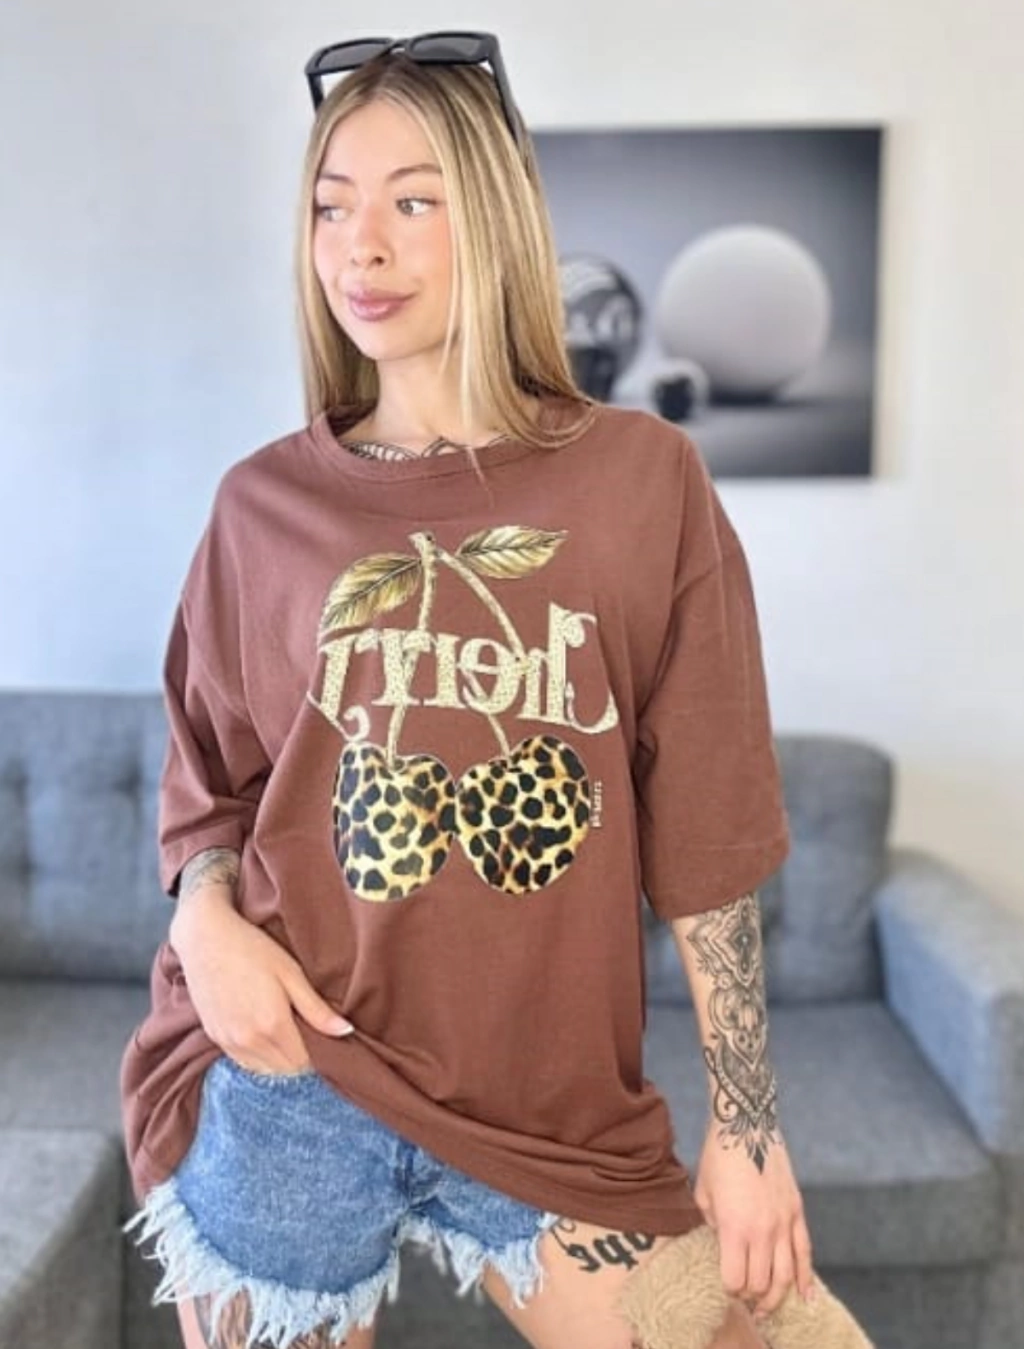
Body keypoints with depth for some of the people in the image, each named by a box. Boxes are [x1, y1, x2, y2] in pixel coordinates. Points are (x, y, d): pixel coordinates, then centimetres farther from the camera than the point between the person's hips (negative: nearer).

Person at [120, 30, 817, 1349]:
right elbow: (206, 787, 9)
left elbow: (706, 836, -4)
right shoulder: (265, 503, -1)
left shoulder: (642, 477, -5)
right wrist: (207, 923, -12)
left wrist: (747, 1129, -3)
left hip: (555, 1105, 0)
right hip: (281, 1097, 1)